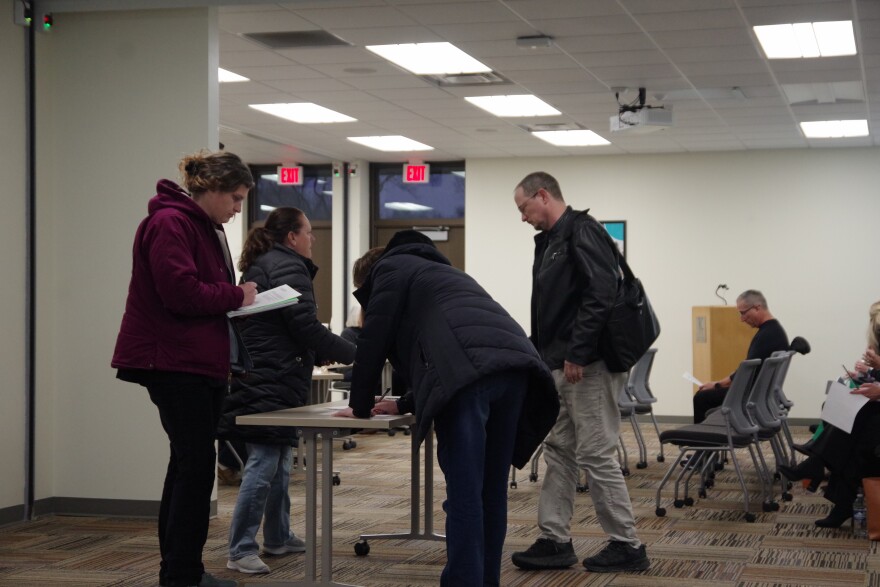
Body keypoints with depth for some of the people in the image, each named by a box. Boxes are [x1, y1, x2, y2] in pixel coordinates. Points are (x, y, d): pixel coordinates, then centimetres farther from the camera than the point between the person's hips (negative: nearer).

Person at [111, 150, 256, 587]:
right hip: (173, 361, -10)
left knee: (190, 461, 13)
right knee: (196, 462, -9)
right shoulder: (169, 223, -14)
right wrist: (236, 296, -13)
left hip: (203, 362, 10)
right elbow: (181, 292, -24)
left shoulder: (206, 228, 18)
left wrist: (241, 299, 3)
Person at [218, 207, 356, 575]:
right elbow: (304, 325, -16)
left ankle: (278, 537, 25)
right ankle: (241, 550, -10)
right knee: (264, 462, -11)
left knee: (277, 461, 16)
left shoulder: (260, 267, 22)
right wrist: (352, 353, -8)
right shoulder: (288, 266, -9)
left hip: (263, 379, 11)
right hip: (271, 382, -11)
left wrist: (316, 354, 21)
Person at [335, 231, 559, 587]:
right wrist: (405, 405, 50)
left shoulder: (390, 269, 20)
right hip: (512, 364, 8)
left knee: (464, 493, -8)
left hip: (468, 372, -8)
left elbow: (374, 340, 14)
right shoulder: (440, 272, 43)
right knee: (490, 491, 12)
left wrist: (360, 406, 25)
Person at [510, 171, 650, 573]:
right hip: (561, 368, 10)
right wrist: (537, 354, 17)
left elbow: (601, 296, -22)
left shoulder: (583, 233, -12)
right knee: (559, 452, 11)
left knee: (596, 455, -5)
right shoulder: (550, 241, 19)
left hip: (588, 366, -10)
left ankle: (627, 546, 4)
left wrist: (577, 354, -23)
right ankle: (555, 541, 16)